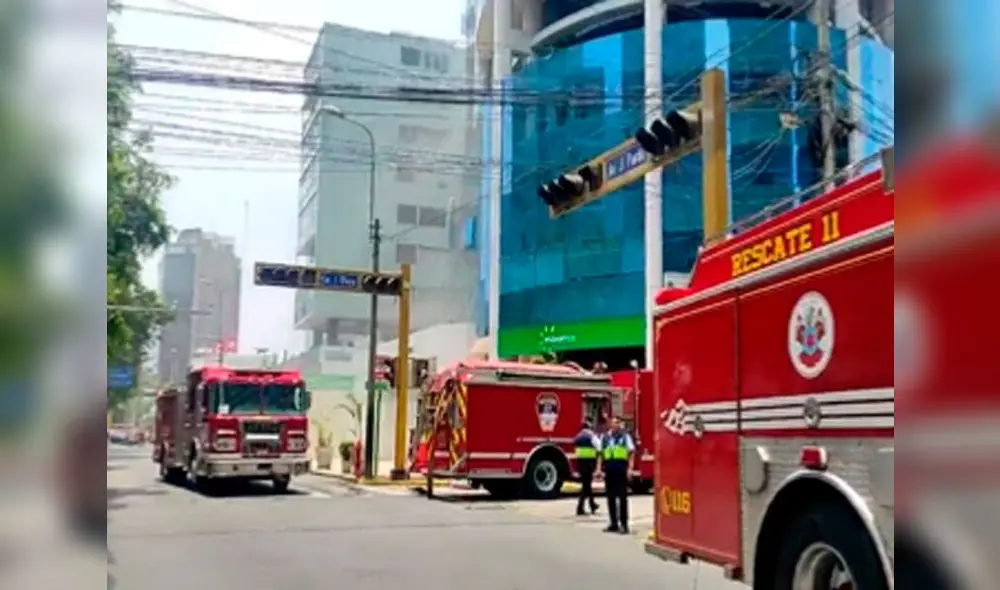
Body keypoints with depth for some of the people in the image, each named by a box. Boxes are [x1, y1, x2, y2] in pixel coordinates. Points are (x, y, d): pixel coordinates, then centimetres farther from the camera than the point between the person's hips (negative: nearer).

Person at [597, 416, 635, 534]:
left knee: (622, 497, -2)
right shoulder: (605, 437, 13)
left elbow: (631, 453, -3)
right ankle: (613, 523, 17)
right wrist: (599, 469, 6)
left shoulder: (625, 436, 2)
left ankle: (624, 524, 1)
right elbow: (601, 454, 13)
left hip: (621, 468, -4)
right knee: (611, 497, 8)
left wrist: (630, 468, -12)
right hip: (609, 469, 4)